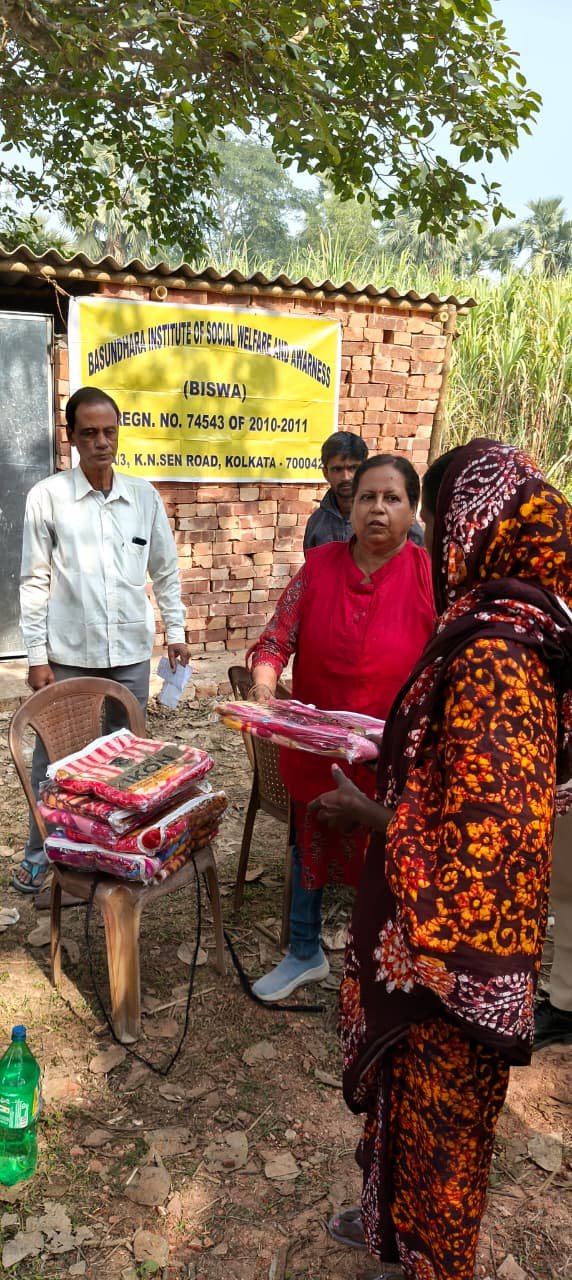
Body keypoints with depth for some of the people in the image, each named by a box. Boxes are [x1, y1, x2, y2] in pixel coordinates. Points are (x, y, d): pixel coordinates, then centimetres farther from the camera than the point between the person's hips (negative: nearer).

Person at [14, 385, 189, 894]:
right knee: (53, 757, 8)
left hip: (130, 652, 2)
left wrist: (176, 630, 7)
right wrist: (37, 655, -6)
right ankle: (39, 854, 26)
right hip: (68, 655, -2)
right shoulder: (47, 496, -5)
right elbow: (35, 581, -4)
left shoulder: (145, 497, 3)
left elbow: (165, 570, 12)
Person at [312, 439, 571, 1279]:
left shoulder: (490, 656, -30)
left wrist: (364, 814, -17)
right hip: (455, 923, 9)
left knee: (436, 1099, 16)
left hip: (451, 938, -9)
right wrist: (394, 745, 8)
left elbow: (481, 840, -30)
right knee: (416, 1087, 28)